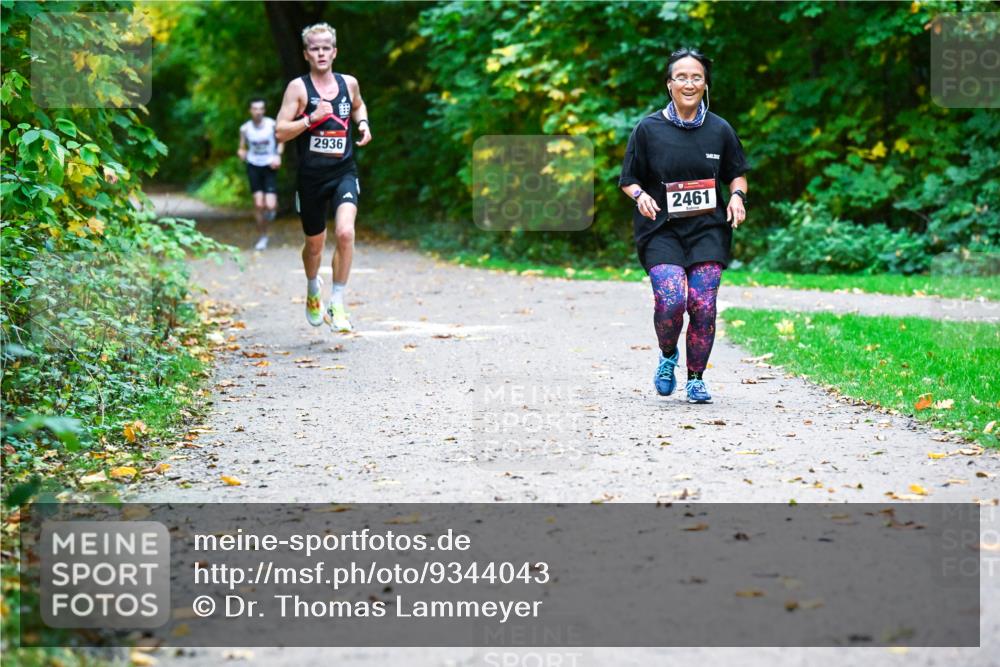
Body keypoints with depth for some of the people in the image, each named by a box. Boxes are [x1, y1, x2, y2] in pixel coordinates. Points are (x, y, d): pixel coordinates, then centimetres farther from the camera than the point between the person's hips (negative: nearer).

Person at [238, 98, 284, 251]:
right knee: (258, 204, -5)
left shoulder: (272, 125, -7)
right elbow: (242, 148, 7)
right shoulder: (245, 129, -3)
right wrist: (241, 152, -16)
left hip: (269, 166, -1)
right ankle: (262, 237, 11)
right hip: (254, 166, 1)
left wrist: (278, 155, -7)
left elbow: (280, 141, 9)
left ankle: (270, 210, 26)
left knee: (270, 205, -13)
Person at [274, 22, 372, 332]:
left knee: (345, 232, -22)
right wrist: (311, 118, -21)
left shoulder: (348, 83, 6)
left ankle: (337, 303, -11)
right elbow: (280, 132, -9)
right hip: (311, 176, -1)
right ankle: (313, 288, 46)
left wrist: (363, 123, 8)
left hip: (344, 172, 1)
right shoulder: (298, 87, -5)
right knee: (315, 243, 13)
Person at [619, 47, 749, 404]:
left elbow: (736, 173, 17)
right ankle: (667, 357, 13)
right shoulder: (648, 129, 0)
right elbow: (628, 180, 6)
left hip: (708, 229, 2)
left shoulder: (719, 130, 5)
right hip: (661, 230, -1)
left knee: (703, 304, -8)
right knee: (671, 299, -19)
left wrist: (737, 195, -3)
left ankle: (696, 379, 11)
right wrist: (640, 195, -15)